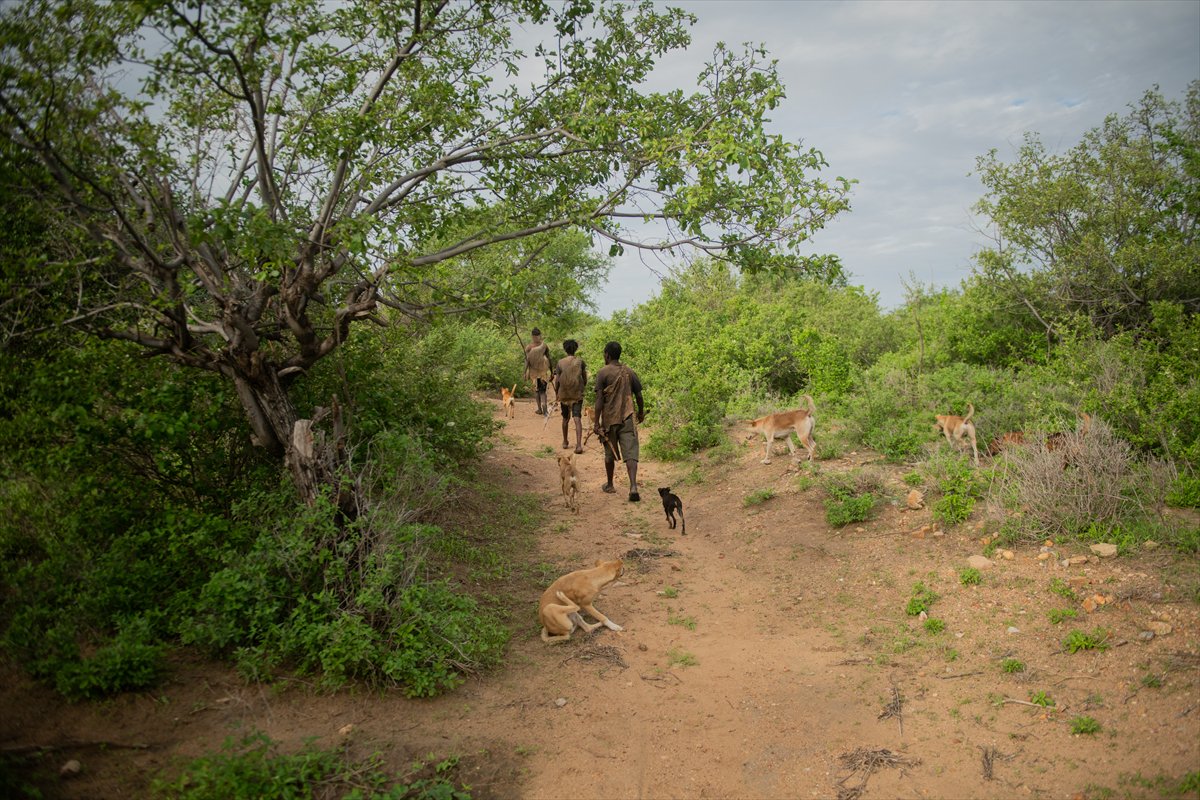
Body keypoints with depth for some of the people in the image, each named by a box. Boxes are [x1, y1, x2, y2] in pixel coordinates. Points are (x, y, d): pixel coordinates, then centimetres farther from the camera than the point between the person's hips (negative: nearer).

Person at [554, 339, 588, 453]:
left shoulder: (561, 362, -3)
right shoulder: (580, 361, -3)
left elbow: (557, 381, -1)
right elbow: (585, 378, 3)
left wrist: (556, 394, 11)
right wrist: (583, 388, 21)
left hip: (564, 395, 1)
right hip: (577, 394, -1)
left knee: (566, 418, 18)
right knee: (577, 419, -6)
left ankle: (565, 442, 30)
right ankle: (579, 445, -19)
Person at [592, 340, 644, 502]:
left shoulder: (603, 373, -7)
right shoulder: (630, 372, 5)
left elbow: (599, 399, -12)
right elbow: (638, 395, 10)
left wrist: (596, 423, -10)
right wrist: (641, 413, 27)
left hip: (609, 419, -2)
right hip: (628, 418, 2)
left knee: (609, 453, 15)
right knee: (630, 453, -4)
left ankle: (610, 485, 30)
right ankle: (633, 487, -20)